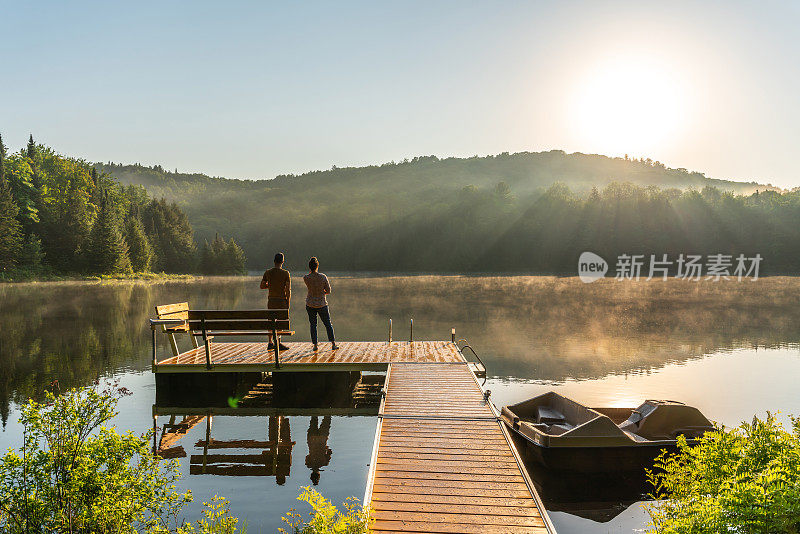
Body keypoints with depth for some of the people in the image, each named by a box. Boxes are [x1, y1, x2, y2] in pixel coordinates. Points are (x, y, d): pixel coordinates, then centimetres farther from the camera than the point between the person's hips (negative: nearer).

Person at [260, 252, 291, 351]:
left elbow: (262, 286, 6)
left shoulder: (267, 272, 1)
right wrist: (288, 303, -4)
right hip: (281, 300, -4)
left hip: (271, 300, 4)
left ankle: (270, 342, 17)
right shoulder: (286, 273, -9)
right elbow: (288, 290, -11)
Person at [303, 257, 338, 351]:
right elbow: (328, 291, -6)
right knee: (328, 324, 10)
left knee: (313, 324, 11)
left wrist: (311, 271, 9)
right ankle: (333, 344, 10)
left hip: (310, 304, 1)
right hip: (322, 304, -1)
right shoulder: (323, 277, -13)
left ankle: (315, 345, 9)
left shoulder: (306, 278, -11)